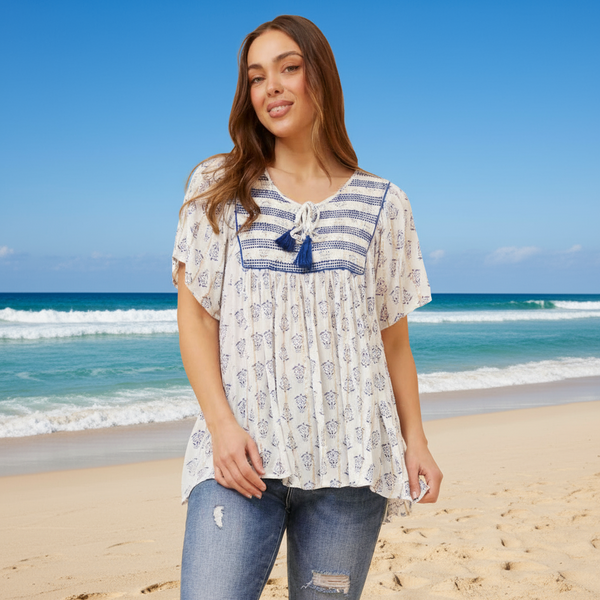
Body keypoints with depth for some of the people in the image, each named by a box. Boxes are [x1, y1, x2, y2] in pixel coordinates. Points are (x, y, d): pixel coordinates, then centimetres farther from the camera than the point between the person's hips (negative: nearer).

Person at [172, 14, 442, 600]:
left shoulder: (382, 204, 9)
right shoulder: (217, 189, 7)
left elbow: (393, 336, 11)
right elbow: (195, 315, 2)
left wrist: (414, 439, 5)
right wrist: (222, 424, -9)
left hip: (350, 460, 1)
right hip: (241, 453, 0)